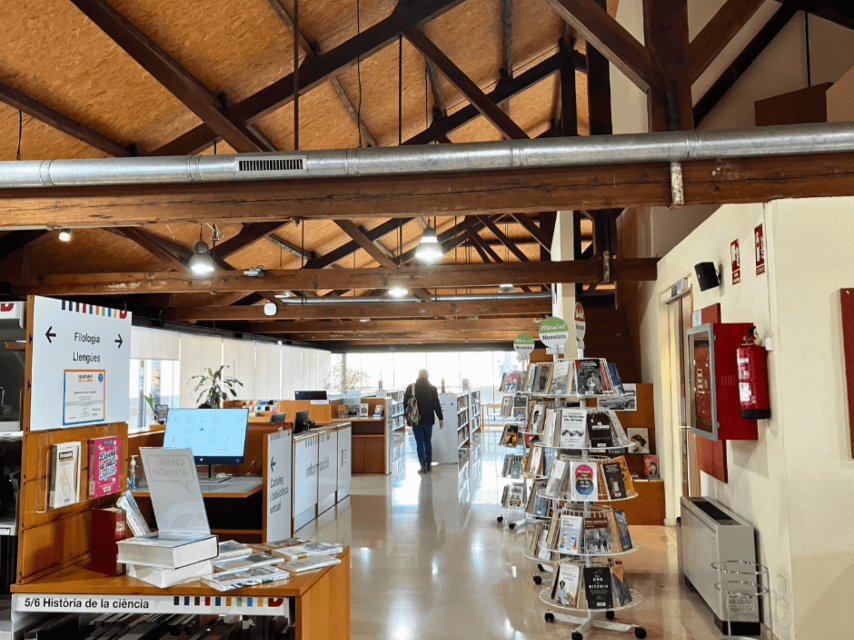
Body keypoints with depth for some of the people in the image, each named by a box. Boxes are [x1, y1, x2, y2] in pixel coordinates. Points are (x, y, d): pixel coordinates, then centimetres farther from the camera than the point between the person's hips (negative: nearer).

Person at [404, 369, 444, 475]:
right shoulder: (432, 389, -4)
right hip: (428, 420, 0)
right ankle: (428, 465, 19)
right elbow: (436, 405, -7)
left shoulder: (411, 388, -1)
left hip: (416, 420, 0)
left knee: (419, 443, 4)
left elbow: (405, 403, 1)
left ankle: (423, 465, -8)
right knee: (428, 442, 15)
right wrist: (441, 419, -3)